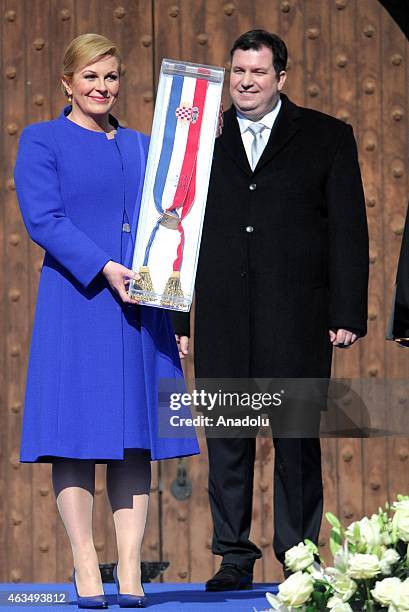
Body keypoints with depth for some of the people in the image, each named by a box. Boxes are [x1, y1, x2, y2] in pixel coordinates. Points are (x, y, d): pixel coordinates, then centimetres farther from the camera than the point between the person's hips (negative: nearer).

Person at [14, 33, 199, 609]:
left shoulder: (141, 146, 18)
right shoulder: (41, 141, 4)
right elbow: (43, 219, -8)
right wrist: (104, 269, -18)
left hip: (140, 303, 4)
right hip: (75, 303, -4)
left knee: (135, 439, 1)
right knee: (74, 436, -6)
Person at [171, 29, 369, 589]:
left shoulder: (326, 138, 6)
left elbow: (348, 230, 2)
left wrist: (347, 313, -6)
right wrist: (174, 317, 6)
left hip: (296, 313, -2)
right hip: (221, 317, 2)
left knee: (298, 438, 2)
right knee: (227, 438, 4)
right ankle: (235, 557, 11)